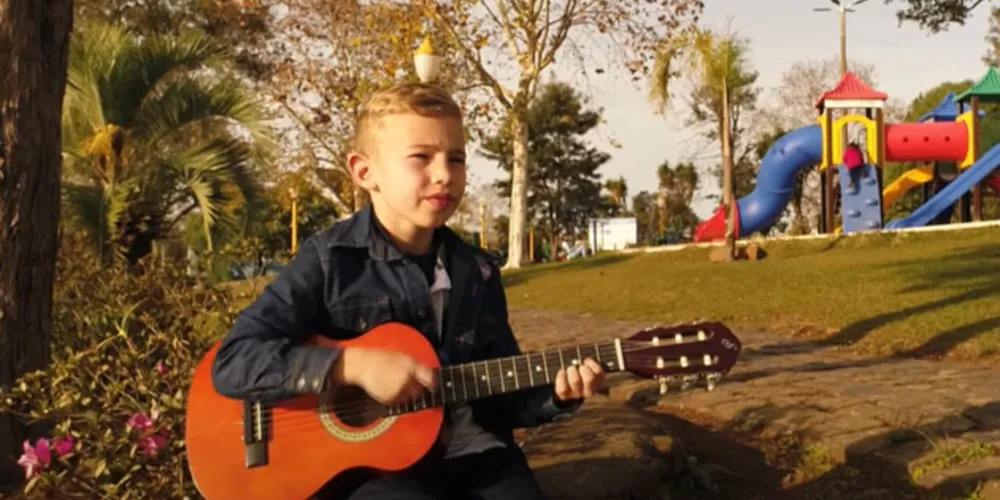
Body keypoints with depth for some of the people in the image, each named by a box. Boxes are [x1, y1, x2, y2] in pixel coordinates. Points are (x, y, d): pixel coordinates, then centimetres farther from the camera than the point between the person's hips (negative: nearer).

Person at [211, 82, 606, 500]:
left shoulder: (477, 273, 6)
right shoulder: (330, 260, -8)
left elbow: (502, 396, 12)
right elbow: (231, 362, -16)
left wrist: (555, 396, -8)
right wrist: (353, 365, -24)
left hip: (471, 452, 4)